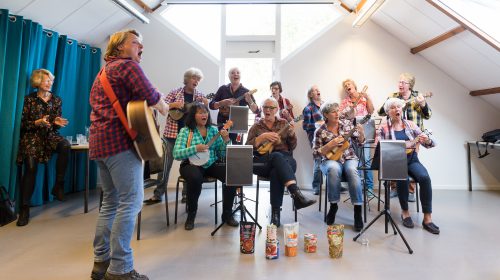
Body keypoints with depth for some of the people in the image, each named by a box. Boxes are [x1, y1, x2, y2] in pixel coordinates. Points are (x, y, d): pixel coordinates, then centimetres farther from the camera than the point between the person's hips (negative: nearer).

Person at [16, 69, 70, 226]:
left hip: (50, 135, 2)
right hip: (32, 137, -2)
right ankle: (24, 209, -9)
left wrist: (57, 123, -11)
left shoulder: (57, 100, 10)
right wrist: (38, 122, -16)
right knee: (31, 168, -19)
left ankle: (58, 185, -22)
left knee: (66, 145, -34)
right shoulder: (29, 99, 3)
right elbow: (23, 124, 1)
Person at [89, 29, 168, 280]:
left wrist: (151, 104, 21)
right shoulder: (128, 65, -2)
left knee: (111, 201, 13)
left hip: (100, 140, 10)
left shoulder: (104, 71, 26)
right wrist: (163, 107, 7)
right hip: (121, 139, -10)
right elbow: (151, 96, -14)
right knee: (131, 201, -8)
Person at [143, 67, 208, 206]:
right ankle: (158, 194, 14)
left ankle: (186, 194, 20)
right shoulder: (175, 92, 1)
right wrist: (174, 104, -19)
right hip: (172, 132, -1)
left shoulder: (199, 95, 7)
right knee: (166, 164, 4)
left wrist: (205, 105, -14)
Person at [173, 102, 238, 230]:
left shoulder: (213, 130, 9)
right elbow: (176, 154, -11)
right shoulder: (185, 131, -1)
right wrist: (195, 149, -23)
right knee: (195, 178, -37)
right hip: (192, 164, -3)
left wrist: (226, 140, -9)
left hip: (211, 165, 3)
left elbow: (222, 154, 8)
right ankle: (191, 214, -11)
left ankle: (227, 214, -4)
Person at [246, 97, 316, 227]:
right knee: (277, 156, -37)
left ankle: (275, 211, -32)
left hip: (285, 160, 1)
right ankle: (296, 193, -49)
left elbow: (292, 147, 13)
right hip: (263, 162, -1)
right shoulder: (256, 126, 16)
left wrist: (291, 133, -7)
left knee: (276, 172, -37)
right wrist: (263, 136, -10)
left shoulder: (283, 123, 17)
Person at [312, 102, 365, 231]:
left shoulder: (346, 123, 4)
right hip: (331, 160, -1)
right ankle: (333, 205, -17)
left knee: (351, 170, -34)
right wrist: (331, 144, -16)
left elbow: (359, 143, 7)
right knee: (334, 169, -37)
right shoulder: (320, 132, -3)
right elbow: (316, 153, -5)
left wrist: (361, 133, -14)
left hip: (349, 158, 2)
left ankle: (358, 210, -25)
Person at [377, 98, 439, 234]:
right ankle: (405, 211, -6)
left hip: (412, 159, 3)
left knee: (425, 177, -27)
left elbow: (429, 144, 6)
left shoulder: (411, 125, 8)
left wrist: (427, 141, -19)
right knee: (402, 179, -32)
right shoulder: (383, 128, 1)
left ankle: (427, 219, -17)